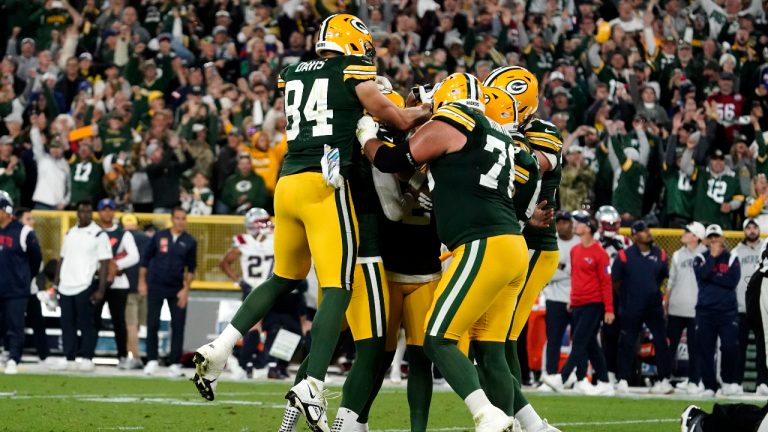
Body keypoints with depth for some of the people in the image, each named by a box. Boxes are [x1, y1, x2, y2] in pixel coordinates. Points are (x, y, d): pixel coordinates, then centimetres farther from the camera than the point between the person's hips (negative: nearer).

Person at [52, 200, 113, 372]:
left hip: (86, 287, -5)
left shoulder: (99, 235, -3)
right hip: (66, 287, 5)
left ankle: (87, 359, 2)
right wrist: (56, 282, 12)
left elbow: (104, 264, -7)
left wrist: (101, 289, -13)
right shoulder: (70, 233, 15)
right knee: (67, 324, 5)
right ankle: (68, 358, 11)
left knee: (86, 324, -3)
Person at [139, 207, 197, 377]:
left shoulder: (189, 242, 0)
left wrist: (186, 289, -5)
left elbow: (191, 268, 3)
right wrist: (142, 282, 2)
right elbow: (146, 259, 6)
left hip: (177, 290, 0)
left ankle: (174, 364, 2)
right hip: (155, 287, 0)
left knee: (178, 326, -3)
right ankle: (152, 361, 8)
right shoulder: (159, 236, 1)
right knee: (152, 324, 0)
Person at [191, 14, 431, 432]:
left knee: (284, 278, 24)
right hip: (325, 185, -7)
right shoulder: (352, 71, 2)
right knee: (337, 288, -7)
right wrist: (426, 110, 24)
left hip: (288, 183, 7)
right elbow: (399, 119, 4)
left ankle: (219, 348, 13)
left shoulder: (293, 75, 18)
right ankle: (311, 386, -19)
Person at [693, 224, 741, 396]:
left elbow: (732, 281, -9)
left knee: (730, 347, -11)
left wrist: (712, 276, -8)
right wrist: (713, 256, -8)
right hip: (705, 310, 1)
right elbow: (701, 275, -12)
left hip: (728, 310, -1)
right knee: (705, 349, -1)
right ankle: (709, 386, 5)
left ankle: (728, 381, 9)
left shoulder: (731, 258, 8)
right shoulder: (701, 258, 10)